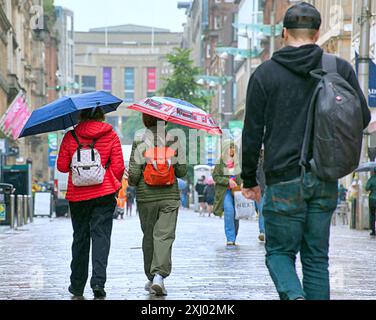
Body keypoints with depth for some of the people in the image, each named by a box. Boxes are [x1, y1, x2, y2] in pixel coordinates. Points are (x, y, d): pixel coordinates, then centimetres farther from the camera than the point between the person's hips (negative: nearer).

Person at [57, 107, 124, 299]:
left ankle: (77, 285, 17)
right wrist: (114, 185, 13)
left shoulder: (70, 137, 1)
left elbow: (62, 166, 1)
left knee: (80, 238, 11)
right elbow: (118, 167, -3)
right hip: (104, 194, -1)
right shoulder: (111, 136, 0)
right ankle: (98, 282, -14)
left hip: (77, 195, 1)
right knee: (101, 236, -1)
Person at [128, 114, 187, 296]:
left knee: (148, 237, 13)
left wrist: (131, 182, 13)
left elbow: (133, 175, -9)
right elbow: (182, 171, 1)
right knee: (164, 235, -4)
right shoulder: (174, 141, -1)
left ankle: (151, 277, 20)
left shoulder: (139, 143, -6)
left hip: (146, 198, 0)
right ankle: (159, 275, -22)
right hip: (170, 196, 0)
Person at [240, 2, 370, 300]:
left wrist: (249, 179, 8)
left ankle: (294, 295, -18)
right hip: (326, 181, 2)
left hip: (284, 180, -2)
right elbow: (363, 118, 4)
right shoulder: (341, 68, 2)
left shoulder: (265, 73, -2)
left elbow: (252, 133, -1)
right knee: (316, 257, 12)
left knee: (279, 252, 8)